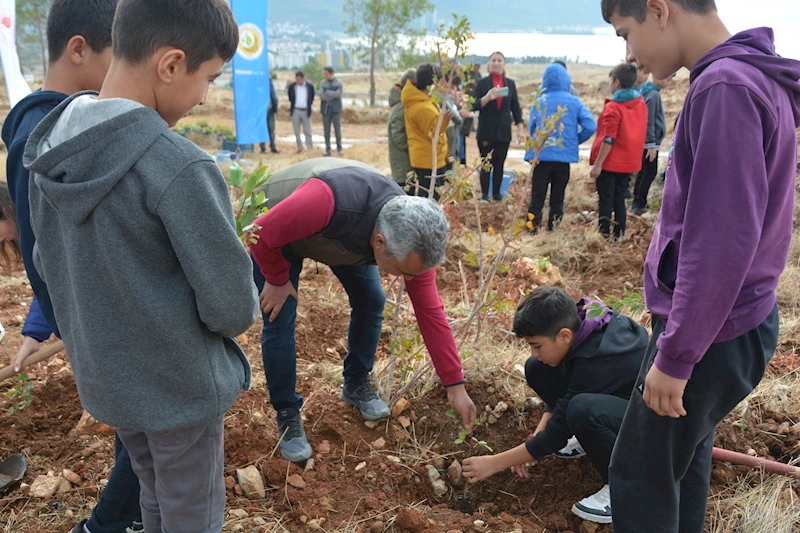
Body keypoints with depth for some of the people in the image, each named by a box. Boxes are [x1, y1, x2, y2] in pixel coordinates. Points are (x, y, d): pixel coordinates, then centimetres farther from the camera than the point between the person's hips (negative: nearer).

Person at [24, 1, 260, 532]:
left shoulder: (49, 147, -4)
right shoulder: (179, 167, -28)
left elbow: (49, 263, 6)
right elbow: (232, 306, -22)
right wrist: (244, 309, 0)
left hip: (103, 375, 7)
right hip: (181, 384, -7)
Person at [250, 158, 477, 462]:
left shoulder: (411, 238, -28)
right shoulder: (328, 201, -48)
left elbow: (430, 311, -19)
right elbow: (263, 234, -32)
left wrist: (456, 386, -16)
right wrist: (277, 279, -15)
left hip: (344, 236, 4)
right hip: (278, 231, -4)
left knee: (371, 301, -1)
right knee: (279, 321, -11)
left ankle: (356, 385, 22)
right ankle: (287, 414, 8)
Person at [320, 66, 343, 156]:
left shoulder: (339, 82, -1)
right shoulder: (323, 83, 3)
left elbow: (339, 94, -16)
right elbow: (321, 96, -11)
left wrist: (327, 93, -15)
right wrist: (334, 94, -16)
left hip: (336, 109, -1)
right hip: (326, 110, 2)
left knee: (337, 129, 0)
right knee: (327, 130, 2)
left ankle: (339, 148, 14)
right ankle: (327, 150, 10)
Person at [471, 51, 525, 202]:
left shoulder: (510, 83, 9)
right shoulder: (482, 83, 1)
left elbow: (515, 106, 11)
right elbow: (475, 106, -6)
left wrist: (520, 127, 3)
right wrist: (487, 97, -24)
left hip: (504, 131, 3)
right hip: (486, 131, -2)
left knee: (499, 164, 6)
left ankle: (496, 193, 15)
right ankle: (484, 194, 6)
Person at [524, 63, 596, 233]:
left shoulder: (539, 102, -2)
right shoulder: (574, 102, -2)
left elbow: (531, 128, 5)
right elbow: (590, 126, -9)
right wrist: (575, 141, 5)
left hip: (540, 156, 0)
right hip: (564, 157, 1)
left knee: (537, 197, 5)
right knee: (557, 199, 12)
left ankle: (532, 231, 4)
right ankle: (553, 231, 16)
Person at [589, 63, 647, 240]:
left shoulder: (613, 107, -14)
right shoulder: (641, 105, 7)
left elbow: (609, 139, -19)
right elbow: (642, 133, 13)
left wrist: (597, 164, -17)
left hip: (610, 163, -6)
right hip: (629, 163, 6)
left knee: (606, 202, 0)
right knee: (619, 201, 12)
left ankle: (604, 237, 1)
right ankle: (619, 237, 14)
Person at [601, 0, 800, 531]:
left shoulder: (725, 87, -21)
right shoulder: (756, 76, 9)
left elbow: (721, 243, -26)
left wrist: (674, 356, -20)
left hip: (713, 331, -9)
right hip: (741, 319, 9)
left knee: (642, 475, 4)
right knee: (687, 452, 23)